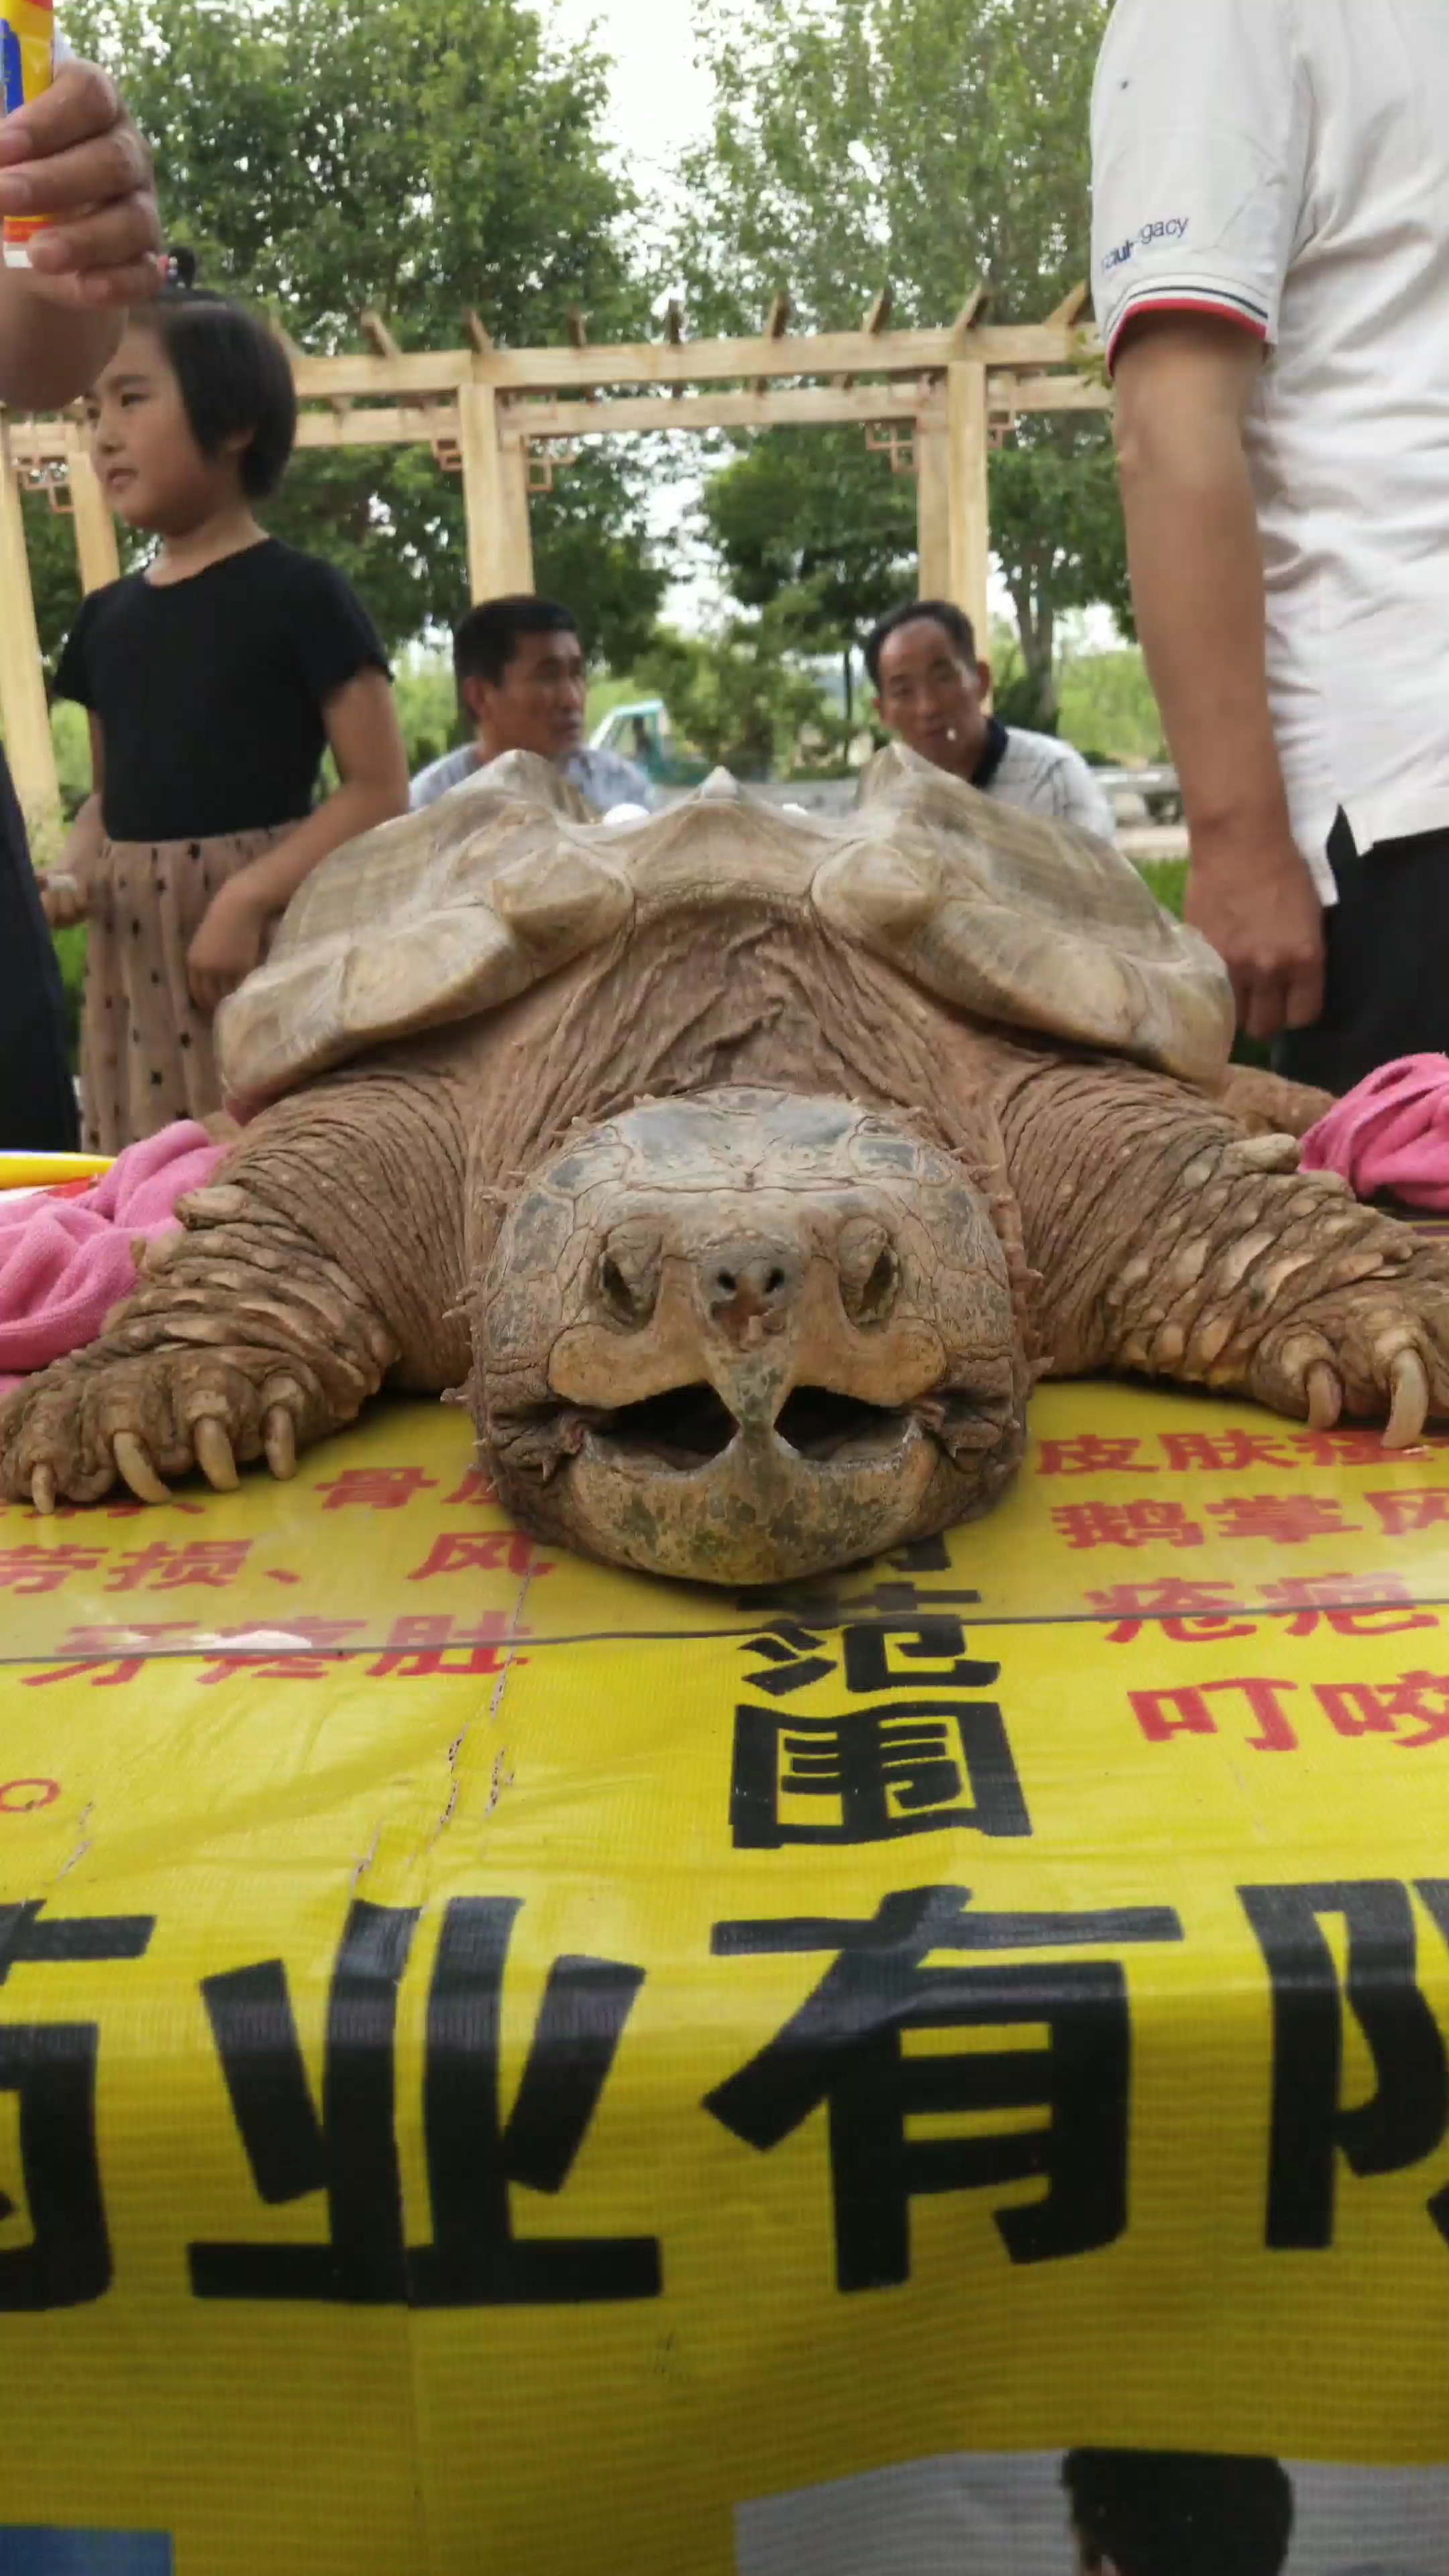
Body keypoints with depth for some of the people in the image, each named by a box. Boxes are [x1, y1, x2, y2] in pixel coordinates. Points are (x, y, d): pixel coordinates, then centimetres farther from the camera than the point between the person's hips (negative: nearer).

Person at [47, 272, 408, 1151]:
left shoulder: (298, 594, -5)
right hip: (132, 956, 6)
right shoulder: (107, 616, 14)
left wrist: (248, 897, -18)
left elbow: (381, 791, -9)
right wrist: (72, 877, 1)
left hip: (266, 940, -6)